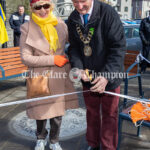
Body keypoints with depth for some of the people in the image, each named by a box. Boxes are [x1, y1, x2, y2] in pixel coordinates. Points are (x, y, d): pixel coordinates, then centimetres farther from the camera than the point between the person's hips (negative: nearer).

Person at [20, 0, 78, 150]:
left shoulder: (60, 24, -1)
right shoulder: (27, 28, -9)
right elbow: (25, 57, -12)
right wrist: (53, 59, -17)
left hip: (59, 77, 2)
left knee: (57, 111, 12)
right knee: (41, 110, 15)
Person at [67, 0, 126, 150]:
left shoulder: (108, 13, -20)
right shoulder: (73, 19, -2)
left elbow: (118, 47, -21)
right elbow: (74, 47, 3)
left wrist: (107, 75, -29)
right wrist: (78, 68, -16)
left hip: (108, 76, -4)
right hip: (88, 75, 5)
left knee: (109, 114, 12)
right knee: (91, 112, 20)